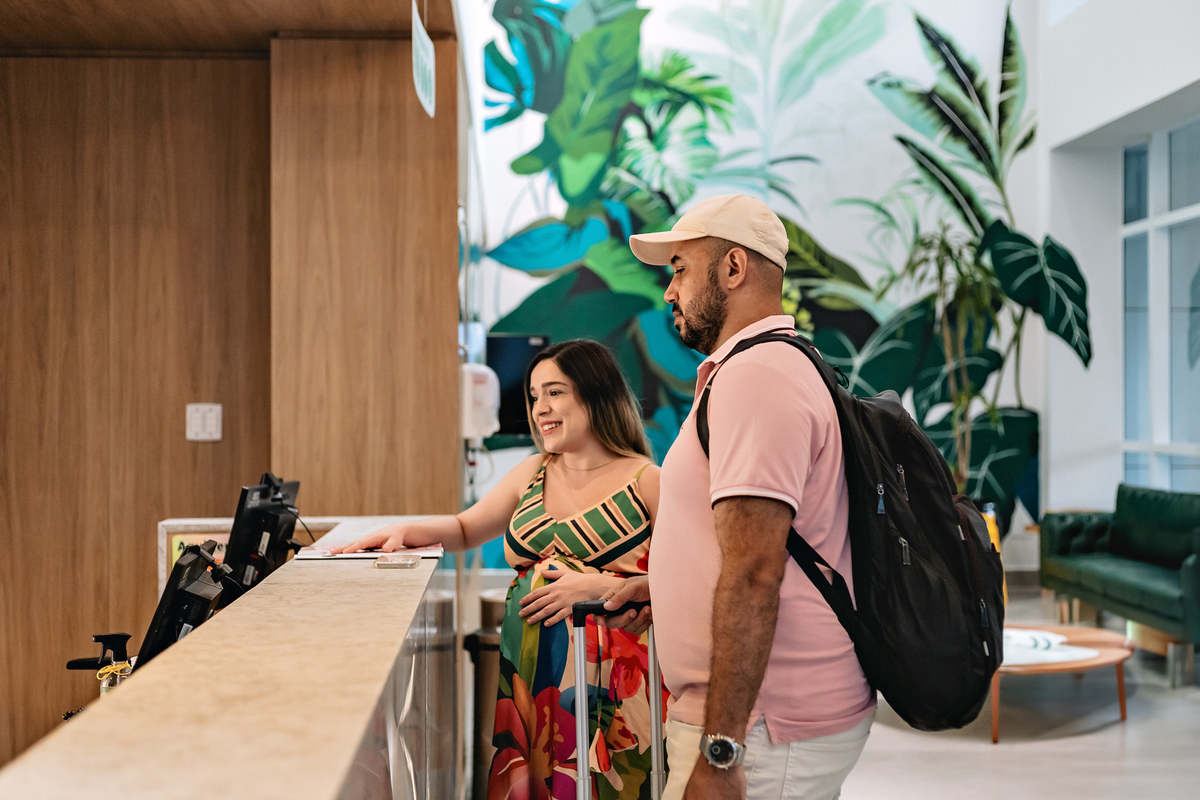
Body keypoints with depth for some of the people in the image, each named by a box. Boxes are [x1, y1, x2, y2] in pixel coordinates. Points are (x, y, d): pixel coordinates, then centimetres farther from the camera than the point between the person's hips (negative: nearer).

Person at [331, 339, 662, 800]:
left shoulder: (645, 481, -3)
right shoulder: (533, 473, 15)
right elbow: (465, 529, 25)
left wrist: (598, 586, -16)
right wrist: (405, 531, 8)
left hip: (608, 668, -4)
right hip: (526, 667, 5)